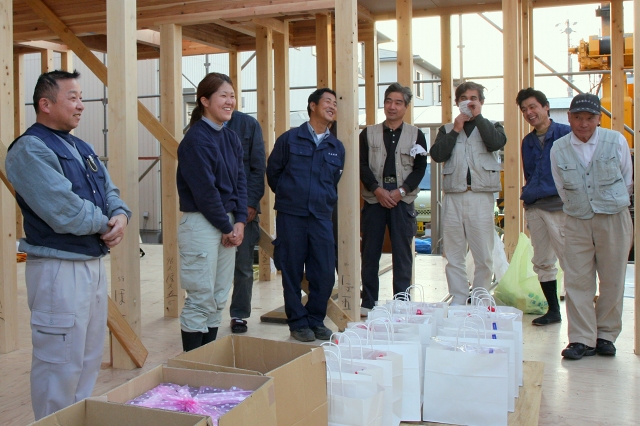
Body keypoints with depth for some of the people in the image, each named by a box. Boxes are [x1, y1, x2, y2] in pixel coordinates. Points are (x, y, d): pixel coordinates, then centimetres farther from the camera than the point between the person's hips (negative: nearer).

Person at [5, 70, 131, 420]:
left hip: (94, 263, 9)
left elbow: (109, 192, 14)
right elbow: (66, 212, -24)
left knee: (90, 360, 18)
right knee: (60, 366, -1)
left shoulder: (81, 148, 14)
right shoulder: (30, 149, -15)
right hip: (59, 269, -9)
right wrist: (105, 223, -8)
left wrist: (121, 216, -9)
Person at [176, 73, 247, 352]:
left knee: (219, 300, 12)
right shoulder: (196, 139, -13)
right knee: (200, 301, -2)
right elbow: (204, 190, -17)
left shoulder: (231, 138, 12)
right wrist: (227, 227, -10)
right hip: (201, 224, -8)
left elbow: (240, 180, 11)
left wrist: (239, 222, -1)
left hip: (228, 225, 8)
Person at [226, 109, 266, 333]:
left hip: (244, 207, 0)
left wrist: (251, 203, -9)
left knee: (243, 266, 7)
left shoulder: (249, 124, 3)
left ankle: (239, 315, 20)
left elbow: (258, 167, 0)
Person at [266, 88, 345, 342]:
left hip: (321, 217, 3)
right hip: (290, 216, -3)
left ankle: (316, 320, 19)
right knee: (292, 272, 3)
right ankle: (298, 322, 16)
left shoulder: (337, 147, 11)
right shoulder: (289, 139, 1)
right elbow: (272, 173, 11)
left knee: (325, 273, 1)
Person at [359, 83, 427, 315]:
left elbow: (420, 168, 2)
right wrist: (377, 190, -12)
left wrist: (400, 192, -10)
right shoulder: (368, 133, 9)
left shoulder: (416, 135, 7)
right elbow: (362, 165, 2)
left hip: (402, 200, -1)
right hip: (374, 199, 1)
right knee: (370, 252, 4)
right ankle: (368, 303, 12)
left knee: (402, 253, 1)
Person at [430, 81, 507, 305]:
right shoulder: (447, 129, 18)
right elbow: (437, 155, 0)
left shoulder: (491, 127, 15)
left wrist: (478, 116, -2)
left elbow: (497, 142, -10)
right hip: (453, 197, 2)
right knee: (454, 255, 2)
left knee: (484, 256, -2)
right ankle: (458, 300, 9)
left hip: (481, 197, -2)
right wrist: (456, 130, -1)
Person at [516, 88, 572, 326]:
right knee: (542, 262, 10)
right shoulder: (527, 142, 17)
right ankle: (553, 310, 20)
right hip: (534, 207, 7)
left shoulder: (566, 134, -2)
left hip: (559, 205, -7)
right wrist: (528, 195, 13)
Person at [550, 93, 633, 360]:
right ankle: (582, 340, 5)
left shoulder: (616, 141, -2)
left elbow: (627, 181, 9)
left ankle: (606, 336, 20)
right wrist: (578, 208, 11)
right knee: (577, 281, -2)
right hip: (577, 222, 1)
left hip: (614, 220, 0)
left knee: (612, 281, 6)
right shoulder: (559, 149, -1)